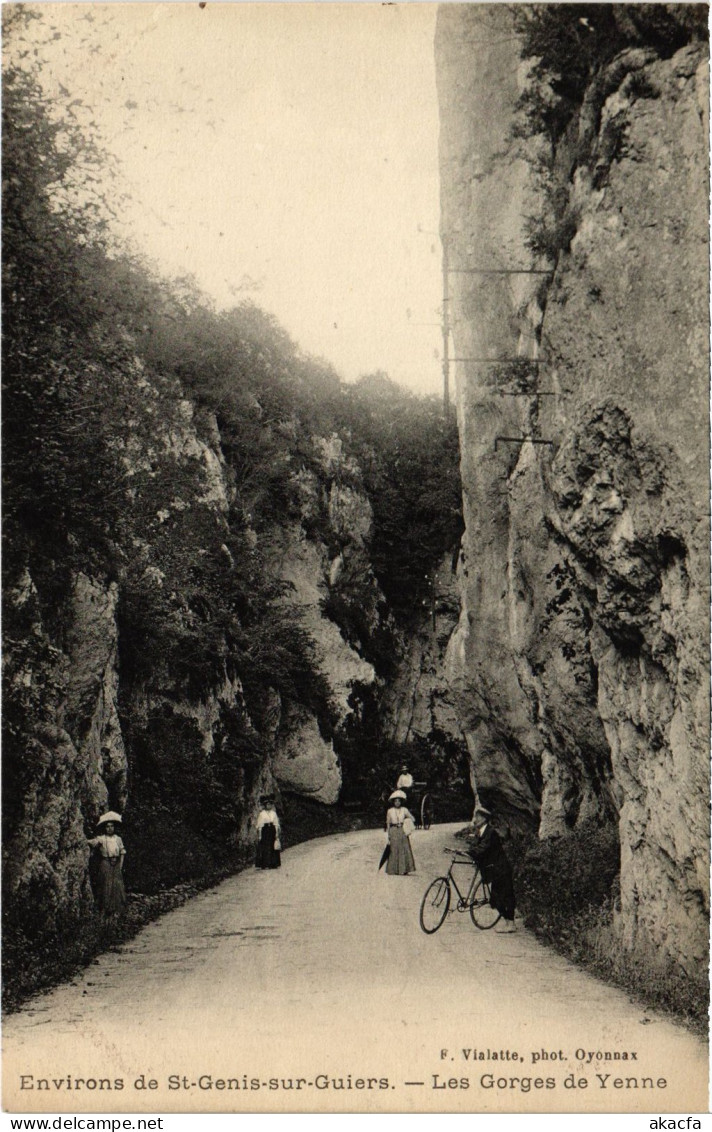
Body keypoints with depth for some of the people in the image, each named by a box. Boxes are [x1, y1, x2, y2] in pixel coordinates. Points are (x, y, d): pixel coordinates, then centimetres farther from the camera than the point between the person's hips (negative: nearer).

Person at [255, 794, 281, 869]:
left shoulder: (274, 813, 10)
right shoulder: (261, 814, -1)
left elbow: (276, 824, 10)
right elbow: (259, 825, -3)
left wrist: (277, 834, 3)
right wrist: (259, 835, -9)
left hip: (272, 831, 4)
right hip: (265, 831, -4)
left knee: (273, 848, 3)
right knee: (264, 848, -5)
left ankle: (273, 864, 7)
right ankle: (264, 865, -3)